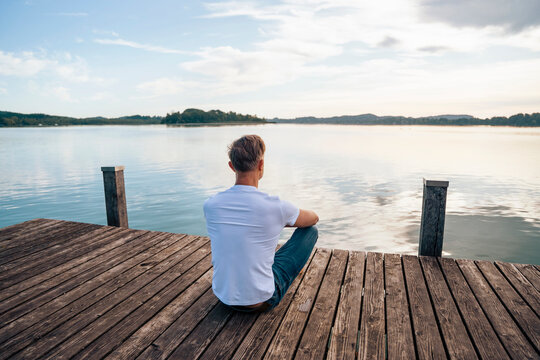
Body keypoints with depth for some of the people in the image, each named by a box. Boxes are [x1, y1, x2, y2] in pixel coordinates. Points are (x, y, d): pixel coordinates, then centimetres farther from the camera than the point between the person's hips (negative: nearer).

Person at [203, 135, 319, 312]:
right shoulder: (275, 206, -21)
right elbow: (314, 218, 2)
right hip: (261, 301, -4)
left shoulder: (210, 205, -11)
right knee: (310, 230, 10)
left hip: (224, 297, 5)